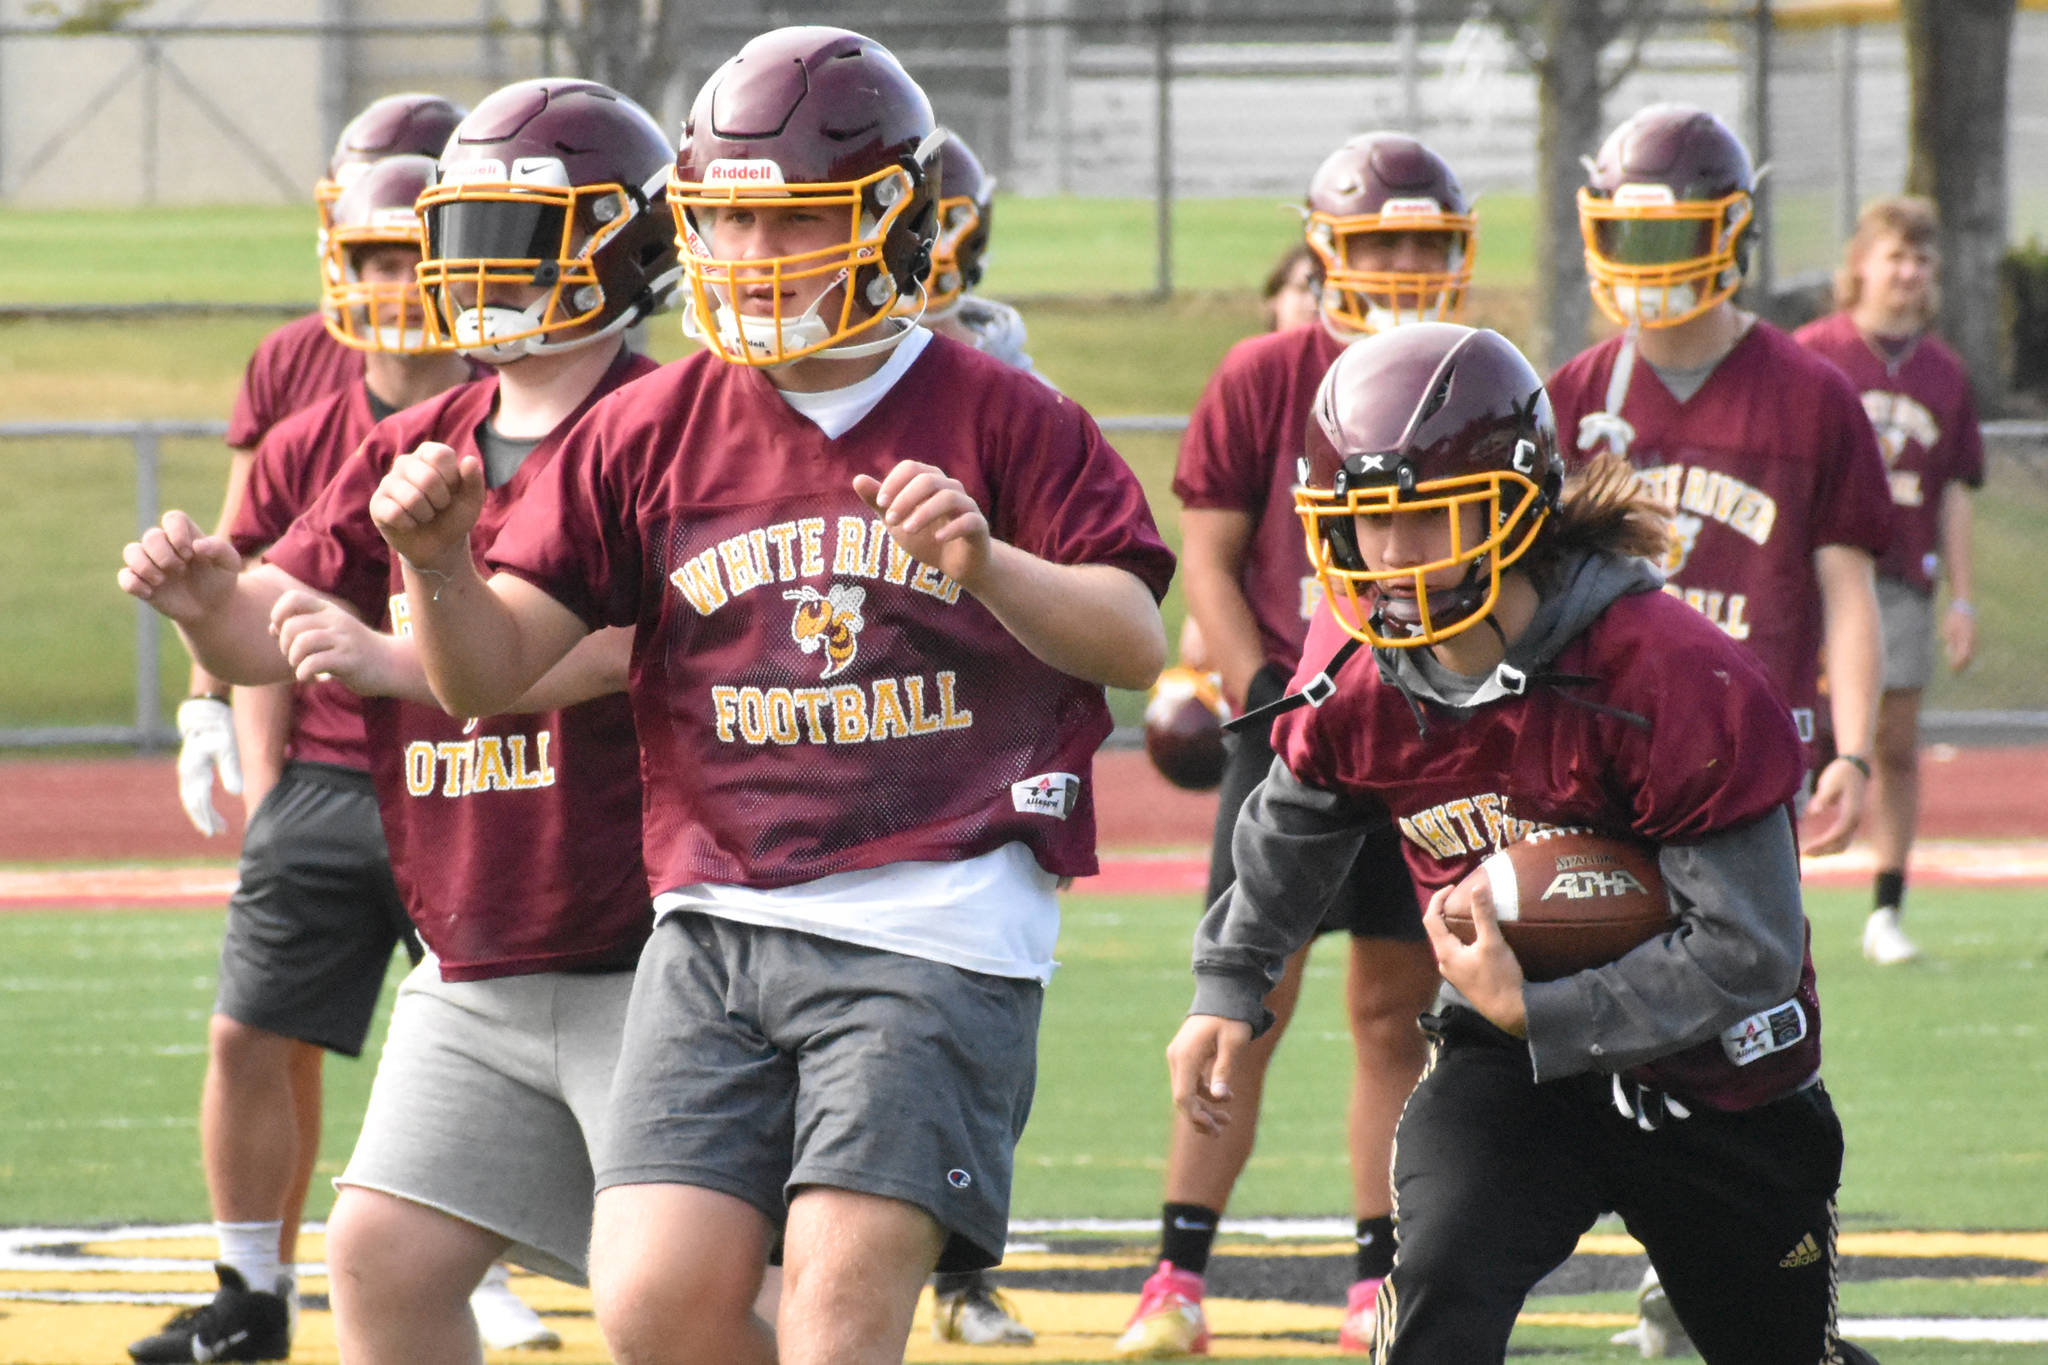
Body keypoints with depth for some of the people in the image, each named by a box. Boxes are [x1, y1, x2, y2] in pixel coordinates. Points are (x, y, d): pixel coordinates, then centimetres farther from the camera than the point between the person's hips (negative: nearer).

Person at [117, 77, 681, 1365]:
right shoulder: (411, 451, 11)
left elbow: (622, 644, -26)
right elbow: (282, 623, 8)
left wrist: (394, 661, -33)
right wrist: (212, 600, -16)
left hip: (639, 964, -7)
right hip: (470, 980, 7)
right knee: (385, 1259, 5)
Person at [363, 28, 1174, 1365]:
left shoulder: (999, 420, 1)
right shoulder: (651, 436, 9)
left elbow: (1136, 643, -8)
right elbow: (489, 671, 7)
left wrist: (989, 563, -26)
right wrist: (439, 566, -15)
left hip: (938, 928, -4)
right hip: (721, 924, 4)